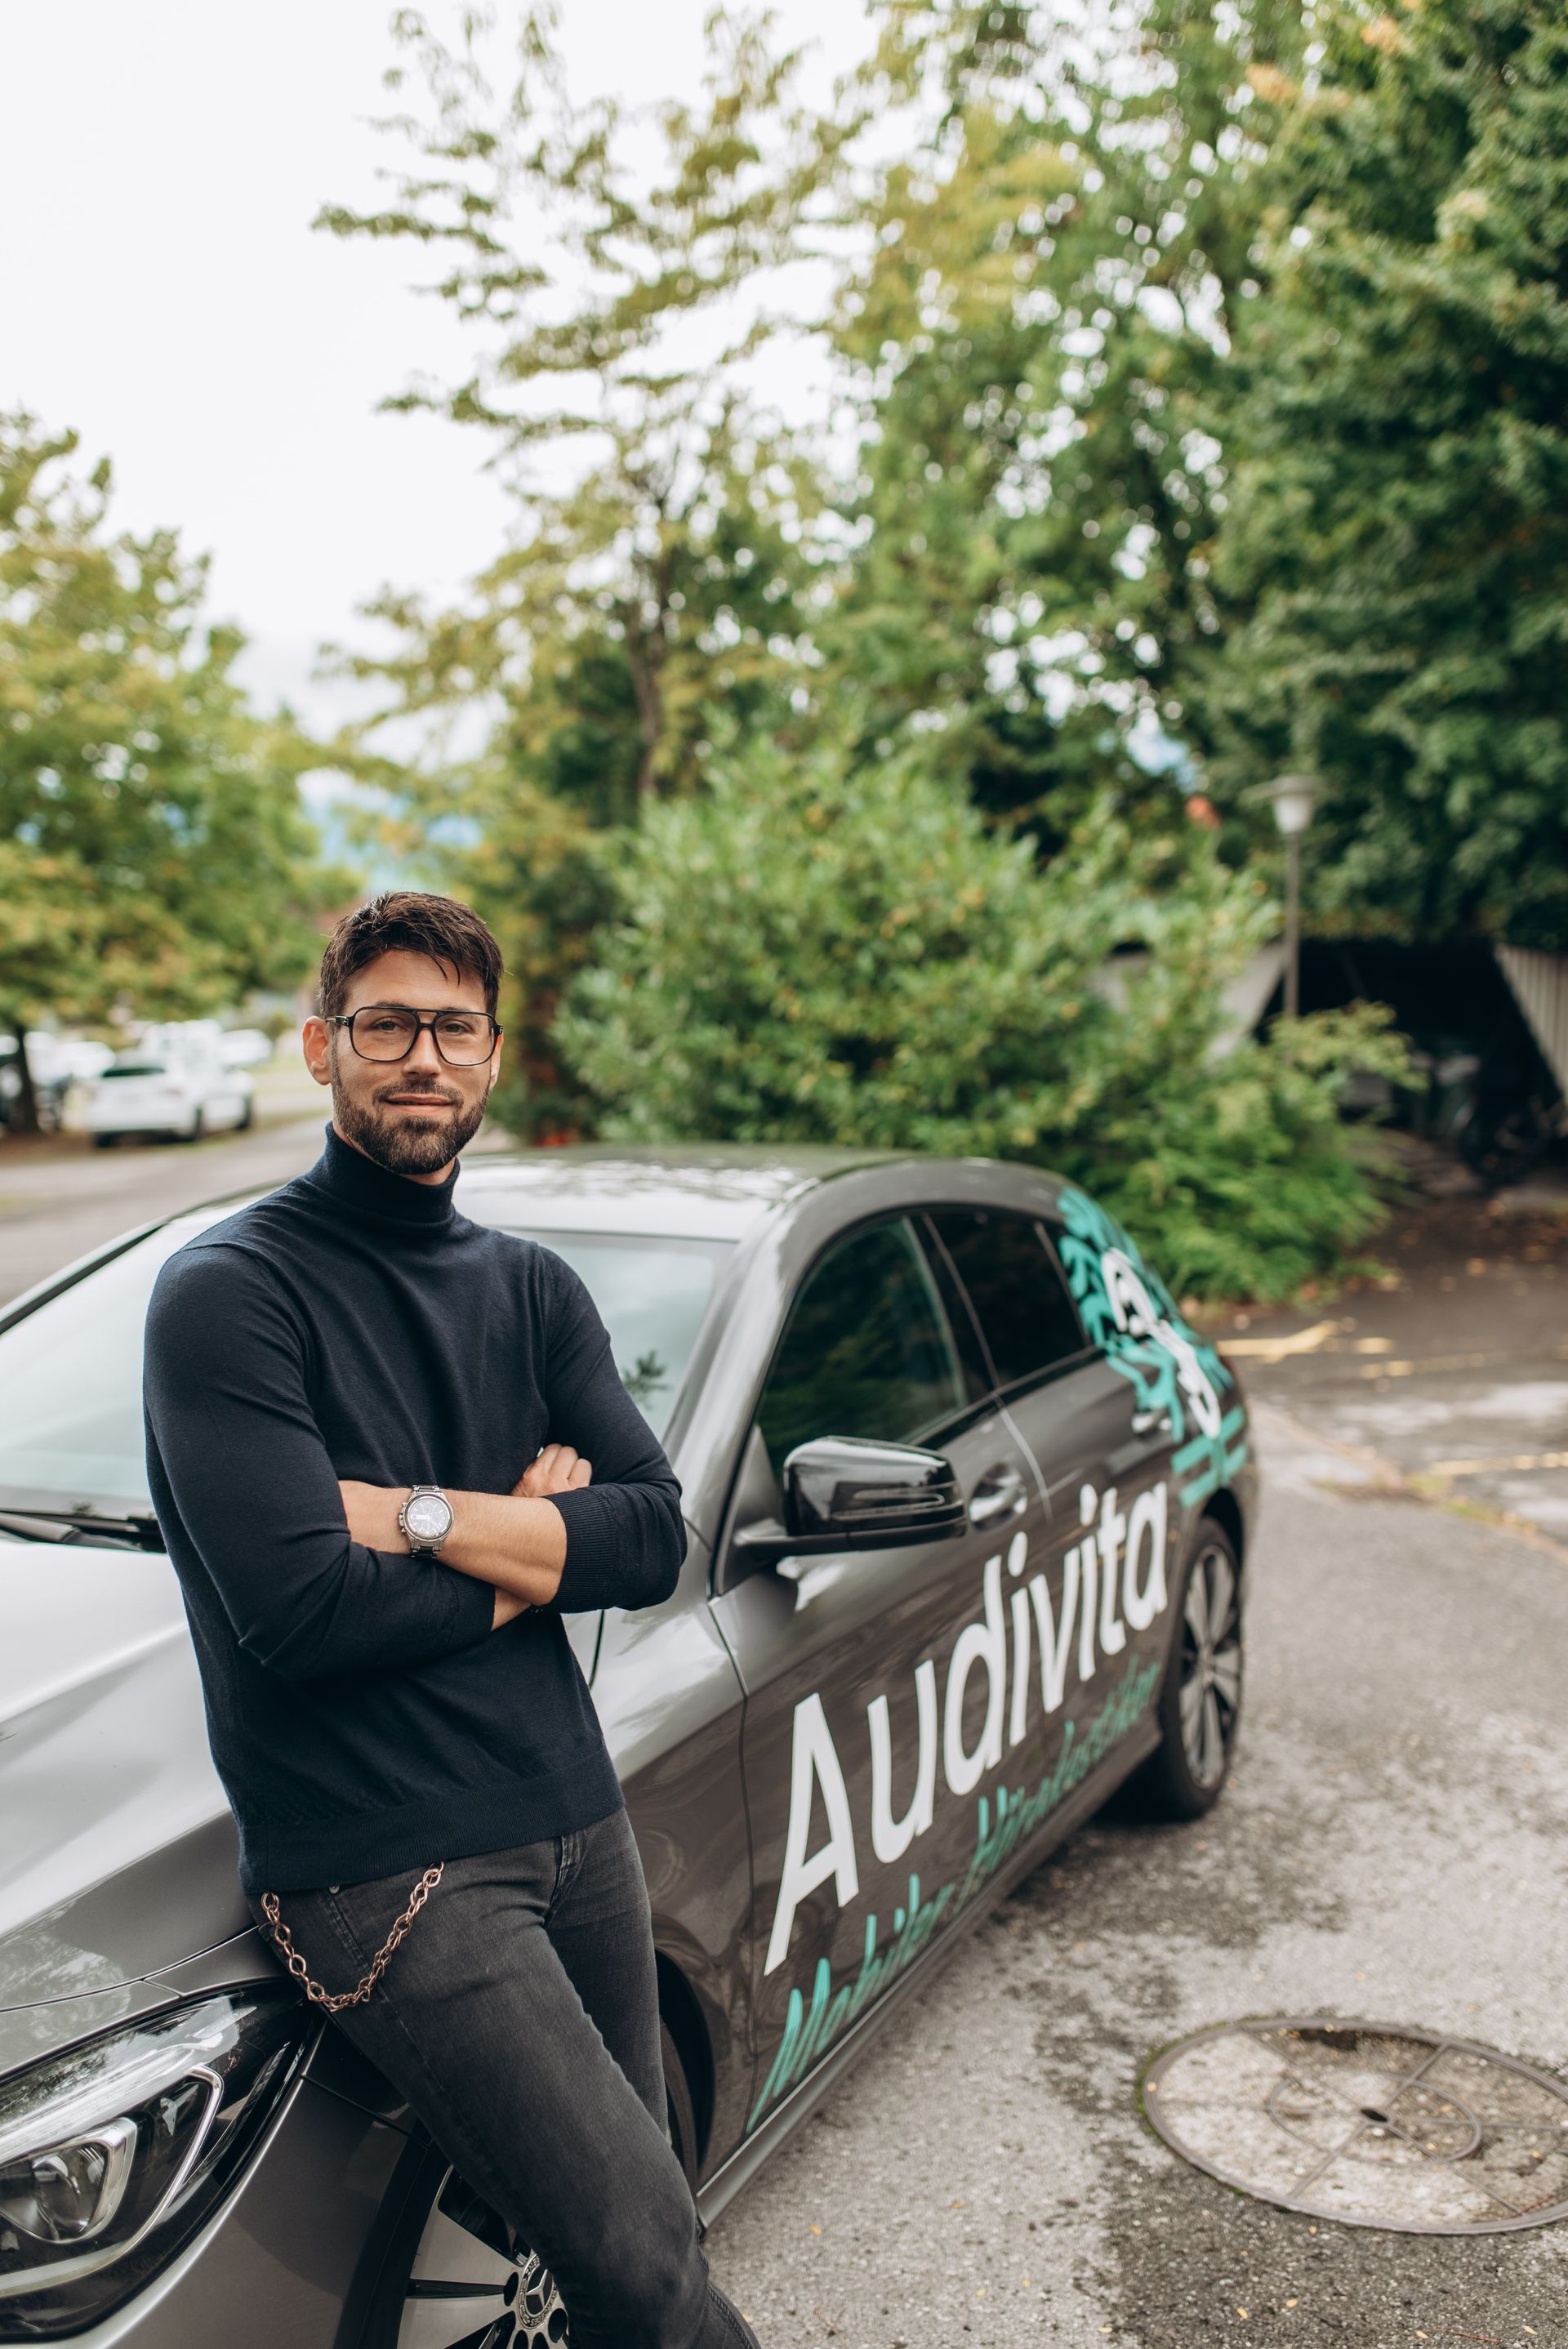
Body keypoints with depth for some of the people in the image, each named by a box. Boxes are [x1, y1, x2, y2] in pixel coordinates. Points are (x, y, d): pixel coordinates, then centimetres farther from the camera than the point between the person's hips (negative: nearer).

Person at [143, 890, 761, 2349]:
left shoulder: (532, 1290, 10)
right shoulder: (230, 1291, -9)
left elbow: (656, 1540, -2)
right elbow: (297, 1611, -20)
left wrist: (417, 1514, -13)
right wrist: (528, 1549, -6)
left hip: (577, 1817, 6)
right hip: (379, 1862, -6)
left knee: (645, 2218, 15)